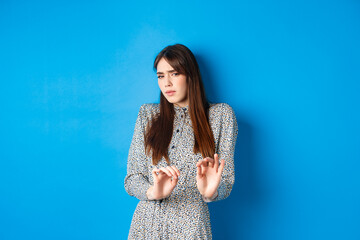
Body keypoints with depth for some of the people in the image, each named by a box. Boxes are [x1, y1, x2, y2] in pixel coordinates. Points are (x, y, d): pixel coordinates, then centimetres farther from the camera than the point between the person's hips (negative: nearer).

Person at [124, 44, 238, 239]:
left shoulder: (220, 115, 0)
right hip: (146, 224, 2)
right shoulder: (147, 114, 4)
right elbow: (132, 179, 0)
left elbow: (226, 182, -1)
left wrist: (210, 193, -23)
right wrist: (152, 192, -20)